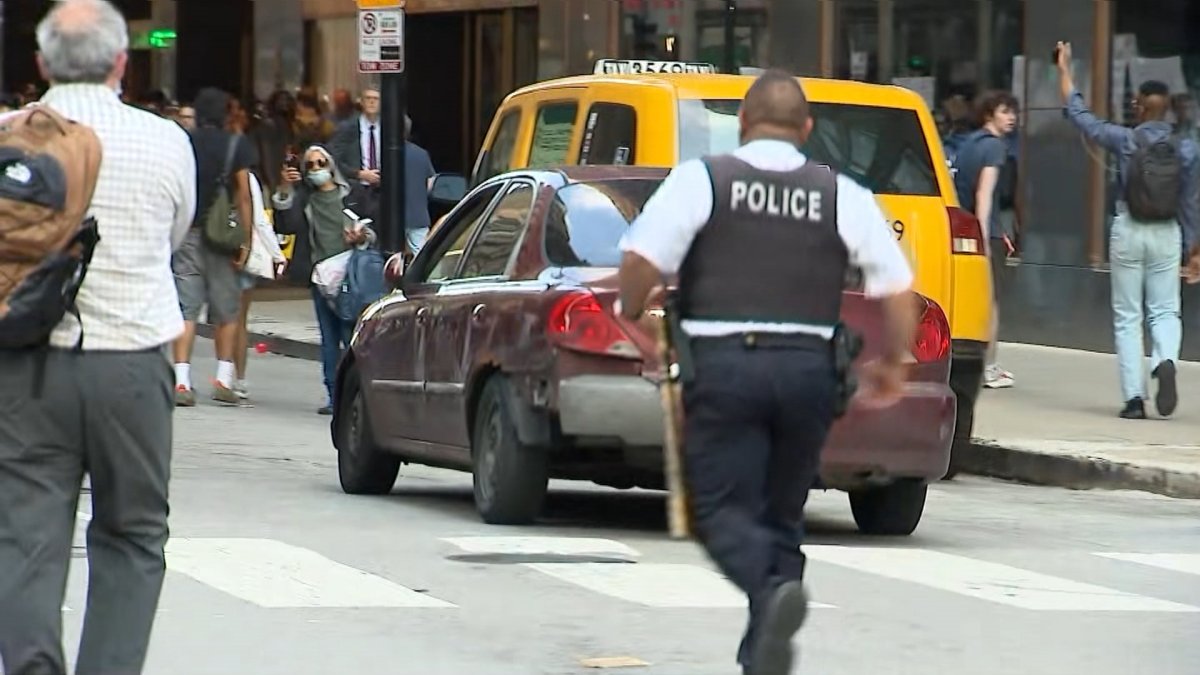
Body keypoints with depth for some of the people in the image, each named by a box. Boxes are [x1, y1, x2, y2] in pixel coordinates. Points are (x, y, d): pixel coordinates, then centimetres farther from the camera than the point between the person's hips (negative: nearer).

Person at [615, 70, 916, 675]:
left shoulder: (702, 179, 2)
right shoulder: (842, 195, 8)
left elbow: (641, 259, -8)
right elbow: (898, 289, 5)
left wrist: (630, 317, 12)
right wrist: (891, 364, 20)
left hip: (723, 362, -3)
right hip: (807, 368, 3)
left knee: (723, 510, -1)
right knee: (781, 515, 15)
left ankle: (772, 589, -30)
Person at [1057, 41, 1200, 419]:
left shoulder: (1125, 140, -7)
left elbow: (1078, 115, 2)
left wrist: (1064, 70, 14)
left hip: (1128, 232, -1)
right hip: (1167, 234, 1)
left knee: (1127, 317, 6)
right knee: (1165, 312, 9)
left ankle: (1134, 397, 1)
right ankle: (1166, 362, -23)